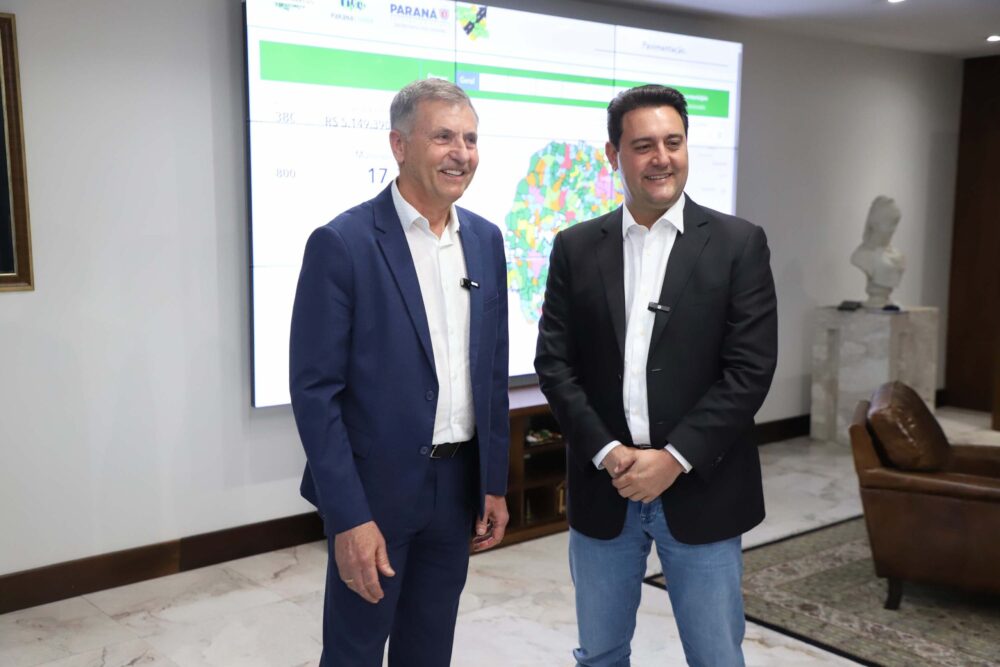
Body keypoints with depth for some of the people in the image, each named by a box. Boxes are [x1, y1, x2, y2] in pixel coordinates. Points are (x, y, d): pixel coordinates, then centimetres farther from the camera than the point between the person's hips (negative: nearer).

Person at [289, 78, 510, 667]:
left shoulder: (486, 239, 5)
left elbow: (493, 370, 10)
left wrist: (494, 483, 9)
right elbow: (315, 390, -14)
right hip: (375, 487, -5)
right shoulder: (342, 243, -14)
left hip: (458, 485, 5)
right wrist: (349, 516, -17)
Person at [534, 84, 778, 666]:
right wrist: (608, 453, -11)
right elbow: (554, 363, 0)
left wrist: (675, 458, -14)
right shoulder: (576, 248, 4)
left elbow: (750, 368, -8)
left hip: (700, 492, -2)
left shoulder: (738, 243, -2)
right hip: (603, 489, 2)